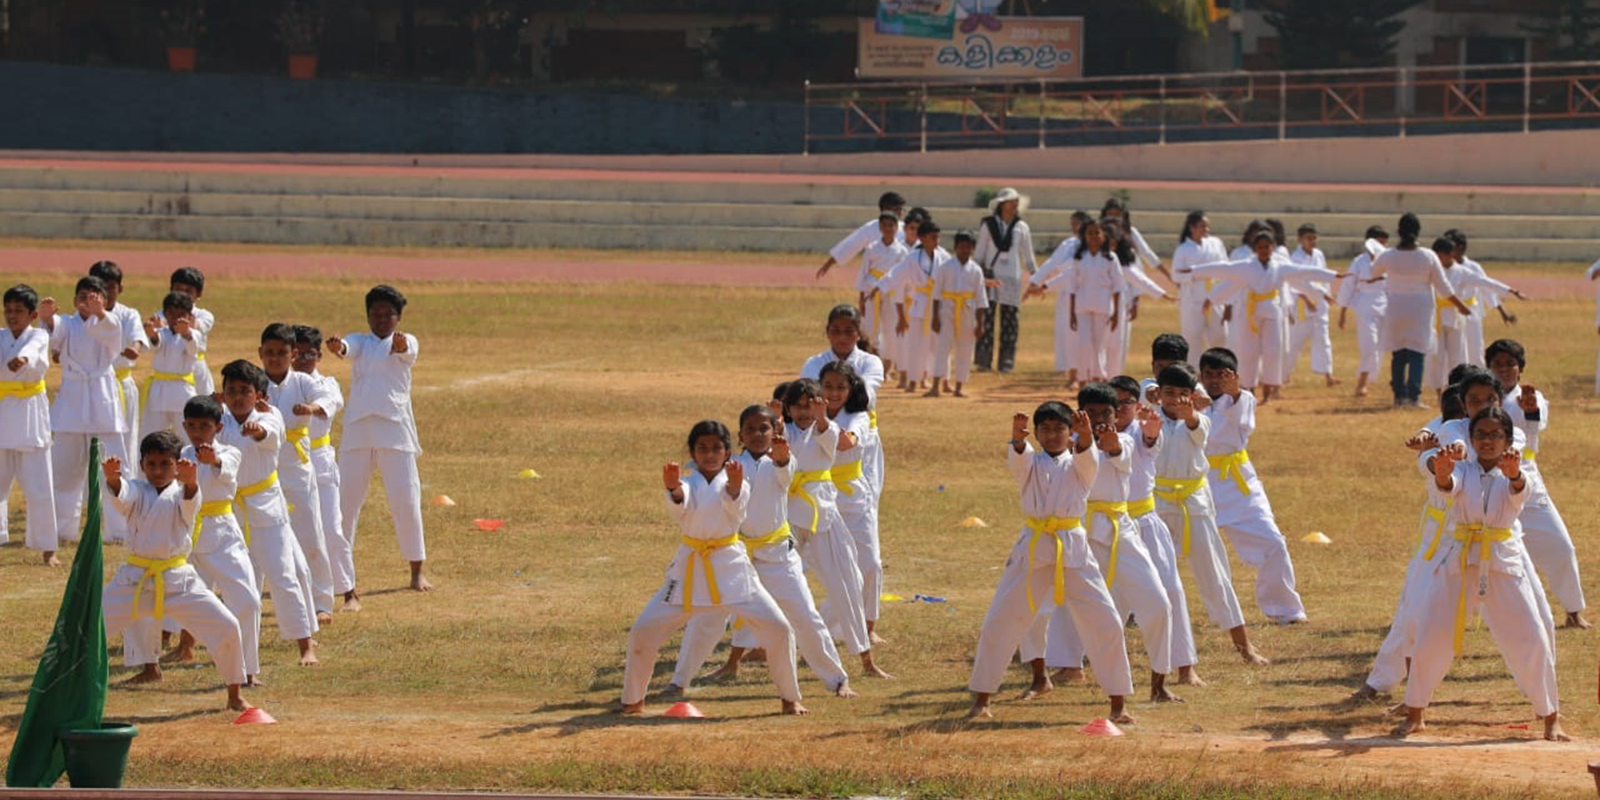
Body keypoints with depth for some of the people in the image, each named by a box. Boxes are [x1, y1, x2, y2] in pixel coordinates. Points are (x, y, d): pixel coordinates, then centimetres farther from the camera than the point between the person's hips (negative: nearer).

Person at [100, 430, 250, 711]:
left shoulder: (180, 493, -1)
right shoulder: (137, 490, 1)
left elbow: (190, 501, -26)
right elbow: (120, 497, -23)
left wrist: (189, 481, -50)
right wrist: (112, 479, -47)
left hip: (177, 579, -1)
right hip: (135, 579, 1)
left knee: (226, 627, -9)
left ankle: (235, 695, 11)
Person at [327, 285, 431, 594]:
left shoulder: (407, 342, 9)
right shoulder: (360, 342, 13)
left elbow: (406, 351, -16)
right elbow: (347, 347, -11)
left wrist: (399, 345, -42)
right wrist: (337, 346, -36)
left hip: (395, 429, -2)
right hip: (358, 431, 2)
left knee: (406, 500, -4)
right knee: (346, 498, 1)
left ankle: (417, 571, 6)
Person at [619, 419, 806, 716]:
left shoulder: (734, 480, 0)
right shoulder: (687, 480, 0)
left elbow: (736, 508, -23)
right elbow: (680, 508, -23)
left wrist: (734, 486, -47)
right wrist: (674, 490, -48)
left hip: (730, 564, -1)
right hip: (690, 566, 1)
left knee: (777, 629, -10)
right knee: (643, 631, -3)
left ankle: (790, 698, 9)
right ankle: (633, 700, 16)